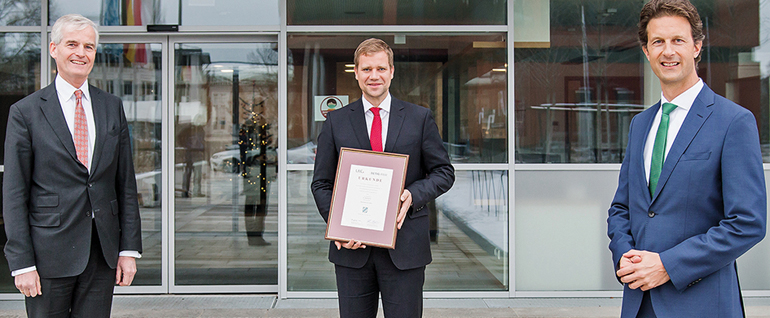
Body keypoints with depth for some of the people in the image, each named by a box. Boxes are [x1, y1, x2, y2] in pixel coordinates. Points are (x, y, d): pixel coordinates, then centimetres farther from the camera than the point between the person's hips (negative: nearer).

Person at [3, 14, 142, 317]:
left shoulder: (112, 107, 9)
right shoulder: (25, 112, -2)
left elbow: (126, 182, 9)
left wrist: (129, 248, 3)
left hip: (103, 254, 3)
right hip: (50, 253, -3)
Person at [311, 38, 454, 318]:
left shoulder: (420, 118, 6)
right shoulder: (336, 122, 7)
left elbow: (444, 172, 7)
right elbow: (321, 184, 8)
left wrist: (413, 194, -12)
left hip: (405, 248, -1)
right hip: (352, 248, 1)